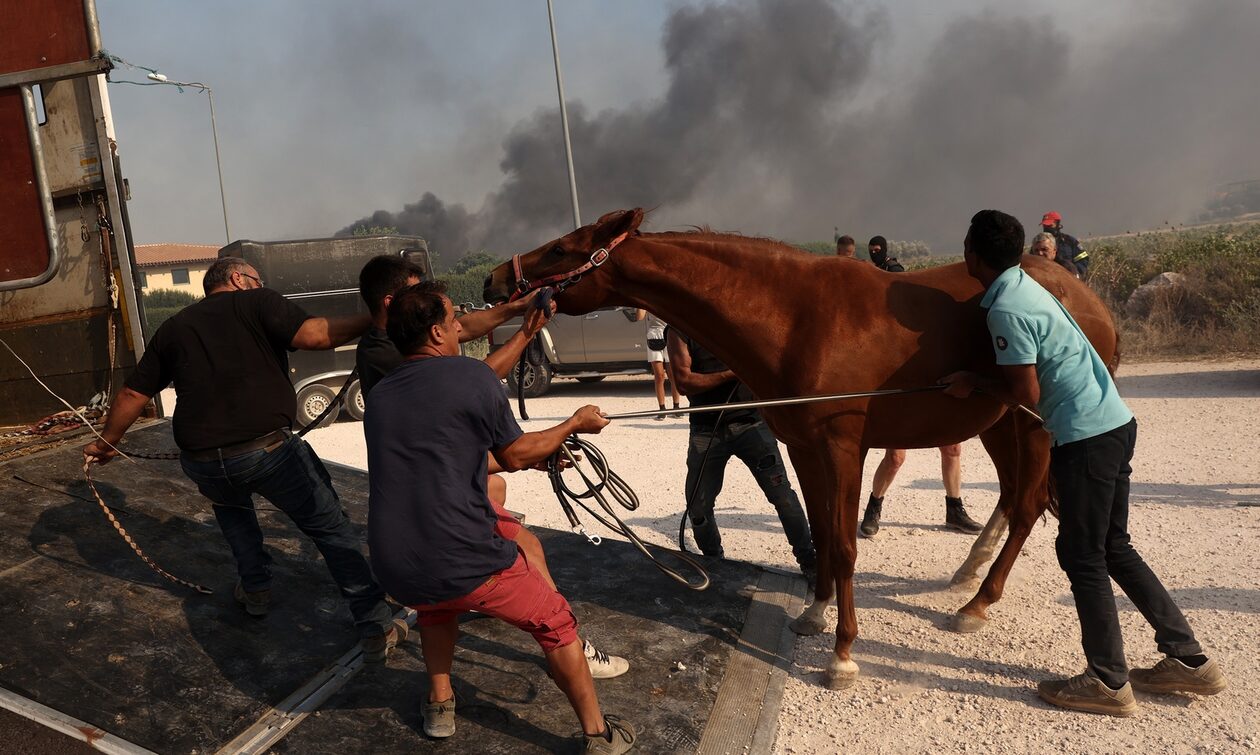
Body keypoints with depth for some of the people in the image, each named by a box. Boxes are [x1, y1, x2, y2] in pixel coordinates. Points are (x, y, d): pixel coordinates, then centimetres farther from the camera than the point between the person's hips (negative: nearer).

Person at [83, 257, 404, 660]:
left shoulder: (173, 327, 20)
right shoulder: (256, 302, 5)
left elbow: (133, 393, 25)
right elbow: (312, 334, -13)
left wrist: (106, 442, 39)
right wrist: (372, 320, -5)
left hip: (200, 460, 5)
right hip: (268, 448, -4)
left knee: (231, 504, 38)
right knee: (329, 526, 8)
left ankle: (256, 589, 39)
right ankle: (377, 628, 6)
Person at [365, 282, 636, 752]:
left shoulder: (379, 396, 12)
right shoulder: (471, 375, -7)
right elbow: (514, 455, 4)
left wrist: (535, 457, 33)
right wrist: (576, 423, 20)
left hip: (396, 573, 5)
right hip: (468, 564, -5)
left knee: (435, 604, 39)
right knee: (555, 622, 17)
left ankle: (439, 707, 37)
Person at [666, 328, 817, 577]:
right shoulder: (679, 330, -1)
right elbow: (684, 383, -10)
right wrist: (732, 373, -17)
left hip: (751, 422, 0)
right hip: (707, 431, 1)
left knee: (781, 493, -9)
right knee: (698, 507, 7)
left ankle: (808, 560, 6)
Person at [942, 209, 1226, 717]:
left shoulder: (1007, 309, -19)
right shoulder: (1024, 285, 10)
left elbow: (1026, 394, -17)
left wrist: (972, 384, -4)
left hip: (1085, 438, -10)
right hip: (1114, 425, 10)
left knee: (1081, 555, 2)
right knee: (1113, 547, 17)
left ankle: (1109, 683, 13)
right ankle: (1188, 660, 24)